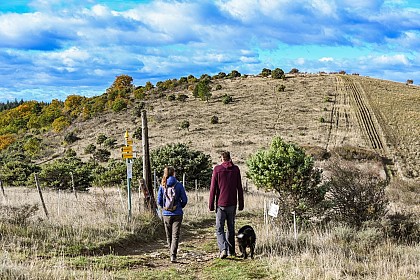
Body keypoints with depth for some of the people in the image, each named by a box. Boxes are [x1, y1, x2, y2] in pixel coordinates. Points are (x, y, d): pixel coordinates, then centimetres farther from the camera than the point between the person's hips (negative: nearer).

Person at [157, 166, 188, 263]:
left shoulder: (162, 186, -2)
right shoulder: (179, 185, -6)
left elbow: (159, 201, 0)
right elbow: (184, 200, -4)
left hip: (166, 214, 2)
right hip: (177, 214, -2)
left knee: (169, 235, 16)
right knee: (175, 235, -2)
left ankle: (172, 253, 27)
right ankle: (173, 255, -14)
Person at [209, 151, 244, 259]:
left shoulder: (217, 169, -4)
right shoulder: (236, 169, 3)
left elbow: (213, 188, -5)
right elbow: (239, 188, 5)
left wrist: (211, 204, 0)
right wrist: (241, 204, 11)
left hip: (221, 204, -3)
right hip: (232, 204, 3)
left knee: (219, 228, 1)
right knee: (231, 228, 14)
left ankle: (223, 249, -17)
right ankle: (231, 251, 19)